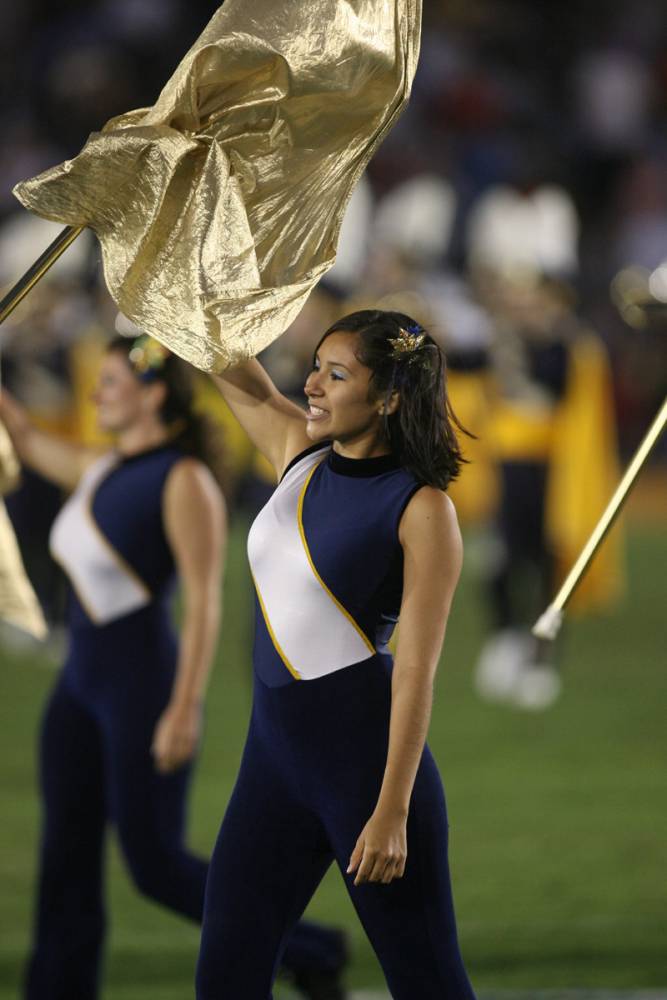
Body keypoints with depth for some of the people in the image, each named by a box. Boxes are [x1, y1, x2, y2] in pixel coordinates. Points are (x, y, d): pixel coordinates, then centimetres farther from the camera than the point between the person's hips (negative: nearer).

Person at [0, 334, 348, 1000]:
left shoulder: (185, 481, -12)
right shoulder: (102, 470, 11)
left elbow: (204, 601, -17)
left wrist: (184, 712, -22)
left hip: (143, 682, -8)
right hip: (82, 680, 8)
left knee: (156, 865, -4)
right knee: (66, 862, 6)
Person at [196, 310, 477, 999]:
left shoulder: (421, 509, -10)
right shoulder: (300, 457, 9)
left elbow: (416, 671, -14)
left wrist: (392, 812, -19)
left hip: (366, 752, -7)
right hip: (274, 749, 7)